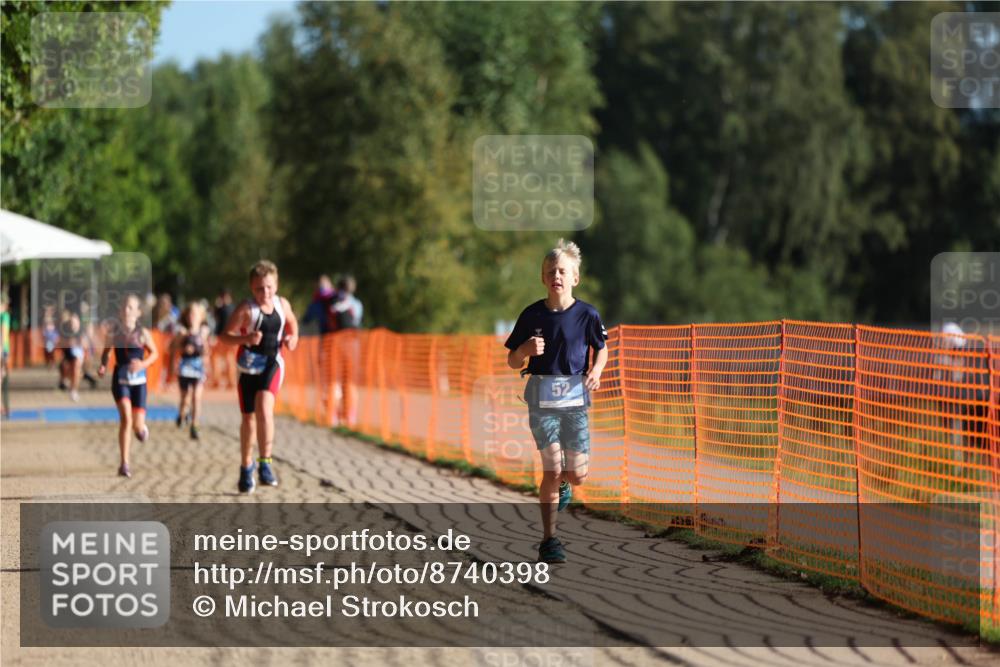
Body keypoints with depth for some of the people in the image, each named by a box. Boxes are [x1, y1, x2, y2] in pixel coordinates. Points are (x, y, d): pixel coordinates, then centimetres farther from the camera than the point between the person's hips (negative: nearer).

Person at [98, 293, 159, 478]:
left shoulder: (143, 333, -4)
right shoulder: (114, 331, -2)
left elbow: (155, 353, 6)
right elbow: (106, 351, 12)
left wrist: (143, 364, -12)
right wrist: (103, 366, -6)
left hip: (138, 380, 1)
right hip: (120, 379, -1)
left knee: (137, 424, -1)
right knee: (126, 417, -19)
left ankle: (142, 427, 42)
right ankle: (124, 464, -14)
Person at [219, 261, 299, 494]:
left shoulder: (282, 305, 0)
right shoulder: (246, 309, -13)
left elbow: (291, 322, 21)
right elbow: (224, 336, -17)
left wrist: (292, 338, 0)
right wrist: (246, 339, -34)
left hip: (272, 363, 1)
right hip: (249, 365, -1)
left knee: (264, 408, -23)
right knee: (249, 417, 8)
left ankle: (265, 463, -18)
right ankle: (246, 466, 28)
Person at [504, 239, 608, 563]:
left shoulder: (587, 314, -1)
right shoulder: (532, 315, -1)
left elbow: (601, 348, 16)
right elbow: (512, 362, 5)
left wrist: (596, 370, -5)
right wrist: (526, 349, -17)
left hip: (576, 398, 1)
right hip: (542, 399, -1)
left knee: (577, 474, 0)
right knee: (552, 469, -9)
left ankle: (562, 483, 38)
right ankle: (549, 540, 1)